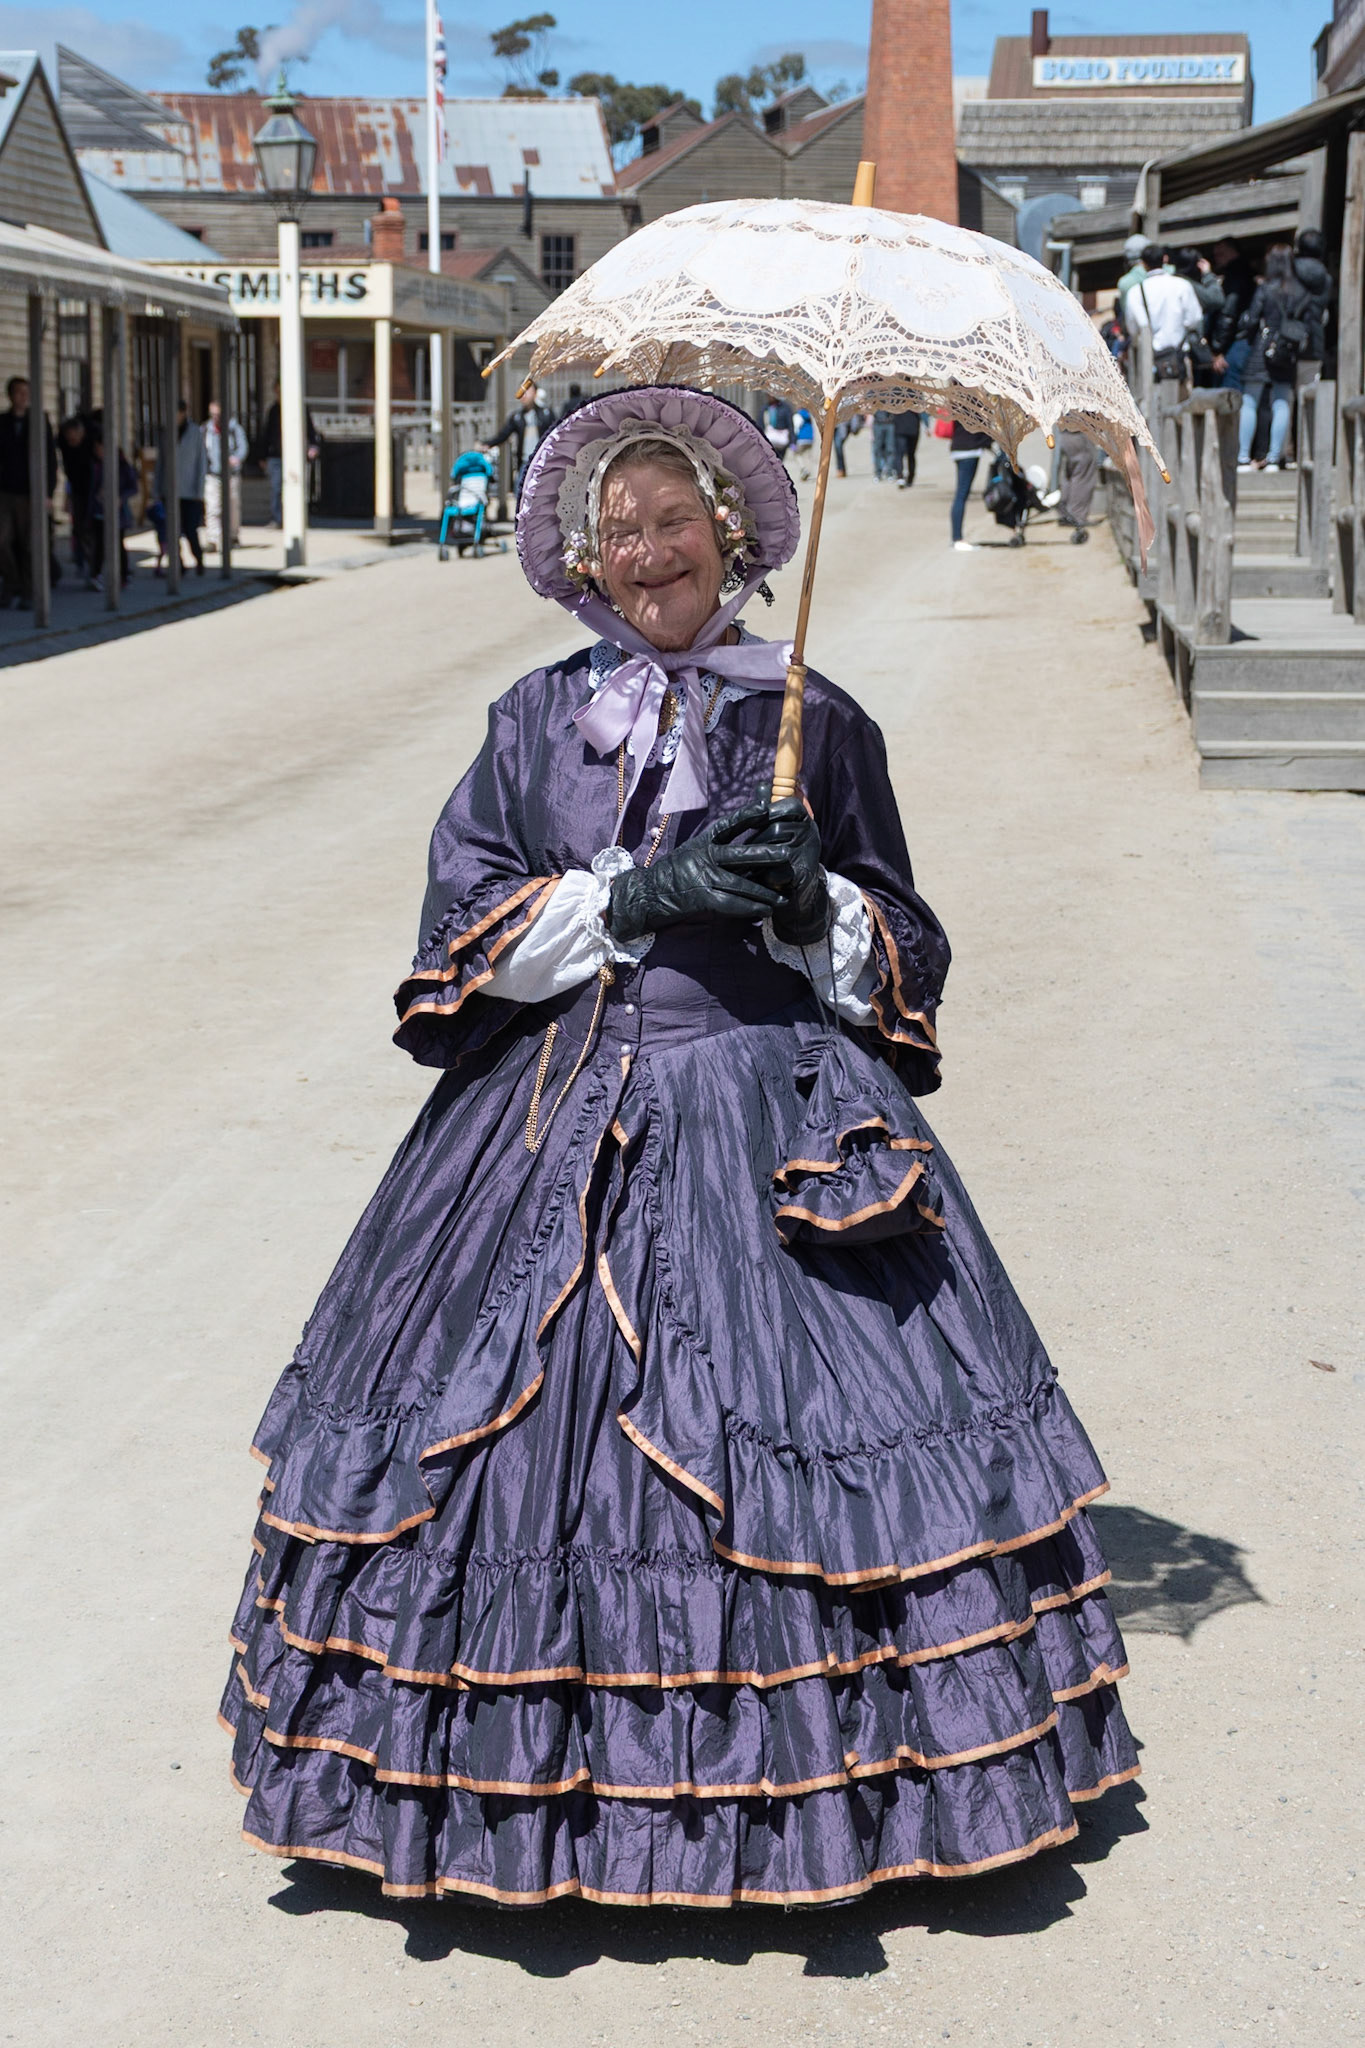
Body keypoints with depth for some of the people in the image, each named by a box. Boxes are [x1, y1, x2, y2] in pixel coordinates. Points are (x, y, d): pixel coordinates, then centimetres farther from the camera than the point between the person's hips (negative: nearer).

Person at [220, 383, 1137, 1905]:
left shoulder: (813, 720, 7)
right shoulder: (536, 721, 10)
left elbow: (899, 952, 9)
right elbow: (470, 923, 1)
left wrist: (812, 908, -12)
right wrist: (640, 895, -11)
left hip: (778, 1116, -1)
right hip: (565, 1117, 2)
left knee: (792, 1412, -7)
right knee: (538, 1414, -2)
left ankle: (819, 1769, 5)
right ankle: (535, 1761, 12)